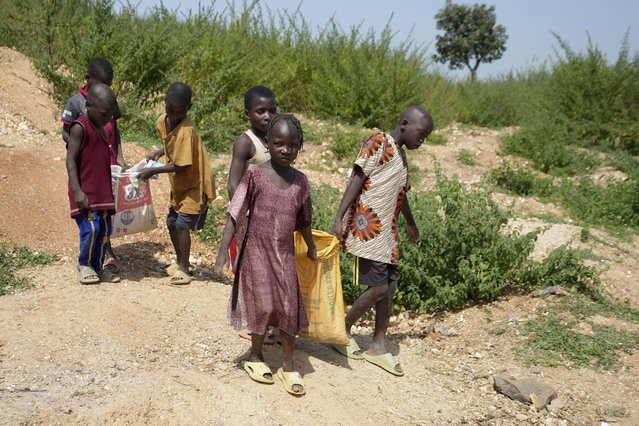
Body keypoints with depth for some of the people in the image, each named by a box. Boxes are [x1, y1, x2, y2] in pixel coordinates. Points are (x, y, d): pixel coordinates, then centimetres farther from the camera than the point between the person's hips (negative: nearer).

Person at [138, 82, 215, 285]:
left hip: (196, 186, -9)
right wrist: (159, 152, -1)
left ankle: (183, 269, 2)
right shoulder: (162, 121, -4)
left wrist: (153, 171, -23)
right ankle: (181, 261, 32)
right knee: (171, 222, 15)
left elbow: (181, 165, -28)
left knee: (182, 224, -11)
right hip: (179, 185, 9)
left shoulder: (186, 131, -29)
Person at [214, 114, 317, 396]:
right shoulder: (255, 177, -13)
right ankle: (255, 357, 28)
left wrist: (311, 248, 24)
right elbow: (235, 215, -12)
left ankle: (288, 367, 19)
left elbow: (303, 220, 14)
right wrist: (224, 251, -16)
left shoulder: (300, 181, 0)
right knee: (263, 306, 4)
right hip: (257, 254, -3)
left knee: (290, 308, 5)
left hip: (285, 256, 4)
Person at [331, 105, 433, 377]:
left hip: (388, 231, 9)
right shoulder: (378, 143, -6)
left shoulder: (400, 156, 19)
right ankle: (343, 330, 11)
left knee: (389, 286, 7)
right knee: (378, 288, -9)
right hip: (368, 228, -9)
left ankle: (378, 346, 17)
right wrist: (339, 218, -23)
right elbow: (356, 180, -15)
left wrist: (411, 224, 47)